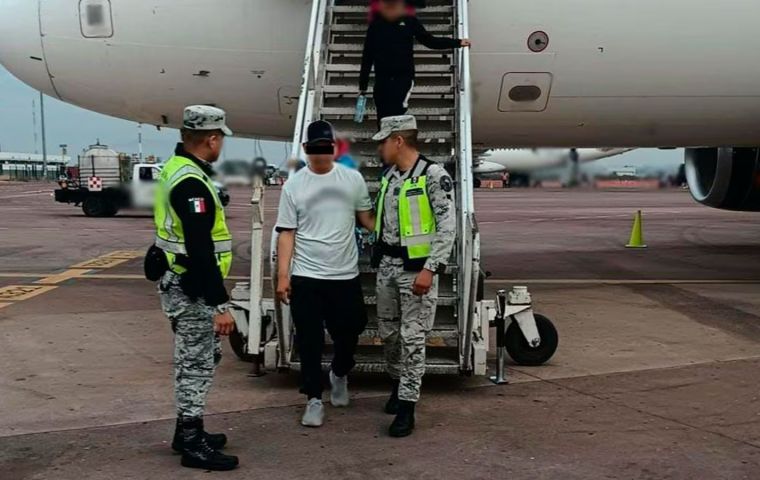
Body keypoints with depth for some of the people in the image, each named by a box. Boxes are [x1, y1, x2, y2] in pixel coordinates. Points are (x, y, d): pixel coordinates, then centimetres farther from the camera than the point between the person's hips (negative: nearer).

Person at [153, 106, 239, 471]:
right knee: (196, 365, -1)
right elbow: (200, 251, -27)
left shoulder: (176, 169, 11)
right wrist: (220, 305, -25)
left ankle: (187, 432, 29)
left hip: (181, 284, 10)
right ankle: (192, 444, 9)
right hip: (192, 291, -10)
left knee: (199, 359, 19)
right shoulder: (191, 183, -22)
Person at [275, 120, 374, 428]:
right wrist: (282, 276, -6)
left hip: (345, 275, 1)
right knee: (310, 341, 2)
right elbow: (287, 233, -1)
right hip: (305, 278, -1)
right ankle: (314, 400, 13)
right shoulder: (294, 186, 0)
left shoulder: (353, 179, 2)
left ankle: (339, 375, 42)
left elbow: (366, 217, 11)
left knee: (348, 334, 12)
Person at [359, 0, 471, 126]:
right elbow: (367, 57, 7)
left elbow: (429, 41, 8)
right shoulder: (375, 26, 5)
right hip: (382, 80, 2)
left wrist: (457, 42, 2)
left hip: (404, 78, -2)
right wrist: (363, 85, 5)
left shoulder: (409, 21, 3)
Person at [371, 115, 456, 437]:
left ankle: (406, 407, 2)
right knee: (388, 332, 15)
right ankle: (398, 383, 36)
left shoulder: (434, 176, -13)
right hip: (387, 266, 7)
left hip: (417, 268, -7)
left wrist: (430, 269, -21)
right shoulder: (390, 176, 10)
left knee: (412, 337, -4)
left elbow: (447, 228, -16)